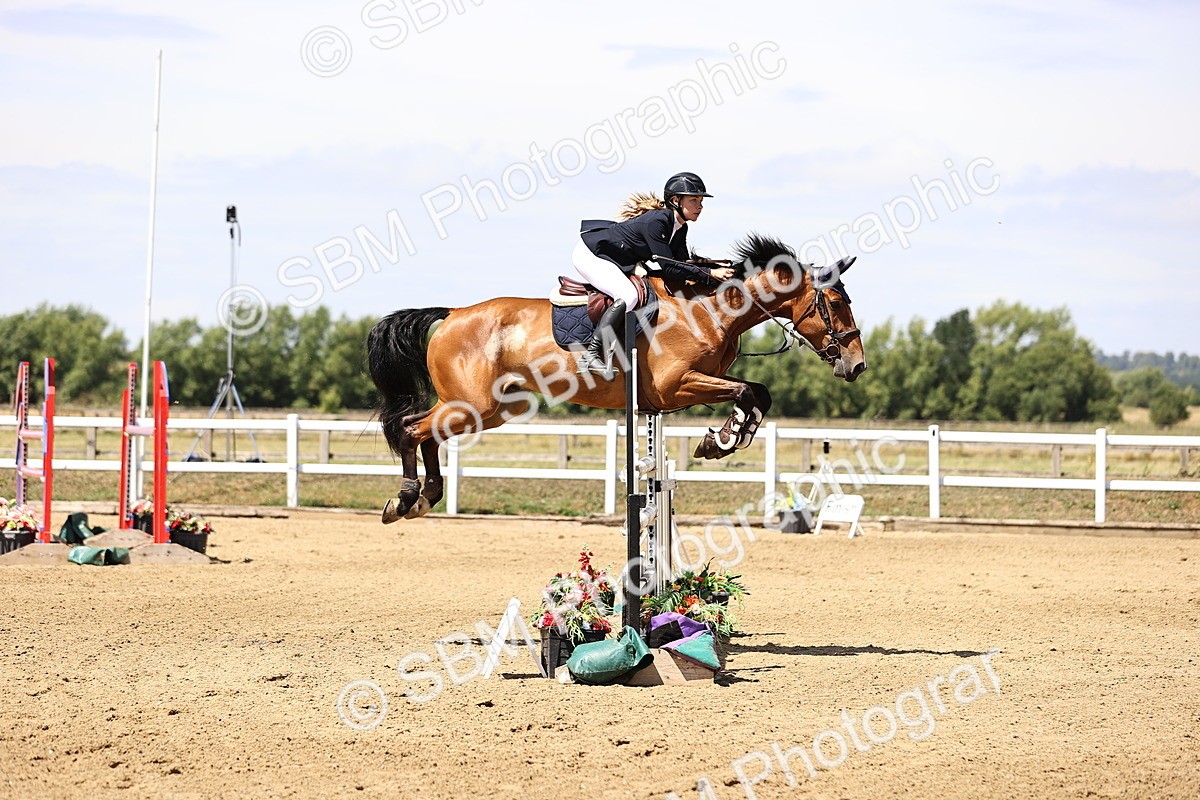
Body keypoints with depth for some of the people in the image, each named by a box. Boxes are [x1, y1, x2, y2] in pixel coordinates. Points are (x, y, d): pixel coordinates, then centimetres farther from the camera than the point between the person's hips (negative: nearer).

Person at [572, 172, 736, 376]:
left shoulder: (680, 228, 0)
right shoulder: (656, 222, -29)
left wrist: (718, 268, -11)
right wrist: (710, 273, -30)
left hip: (617, 263, 10)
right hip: (590, 254, -10)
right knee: (628, 296, -28)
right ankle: (590, 355, -28)